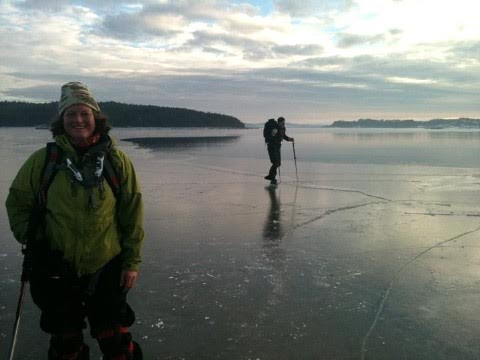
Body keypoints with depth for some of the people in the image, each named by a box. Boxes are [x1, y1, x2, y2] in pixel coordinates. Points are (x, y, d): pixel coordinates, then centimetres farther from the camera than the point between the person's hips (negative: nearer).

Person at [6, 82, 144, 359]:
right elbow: (17, 203, 9)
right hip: (57, 271, 1)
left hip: (106, 269, -1)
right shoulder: (43, 160, -5)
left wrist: (132, 261, -3)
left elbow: (132, 212, -3)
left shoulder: (117, 160, -6)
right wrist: (29, 238, 1)